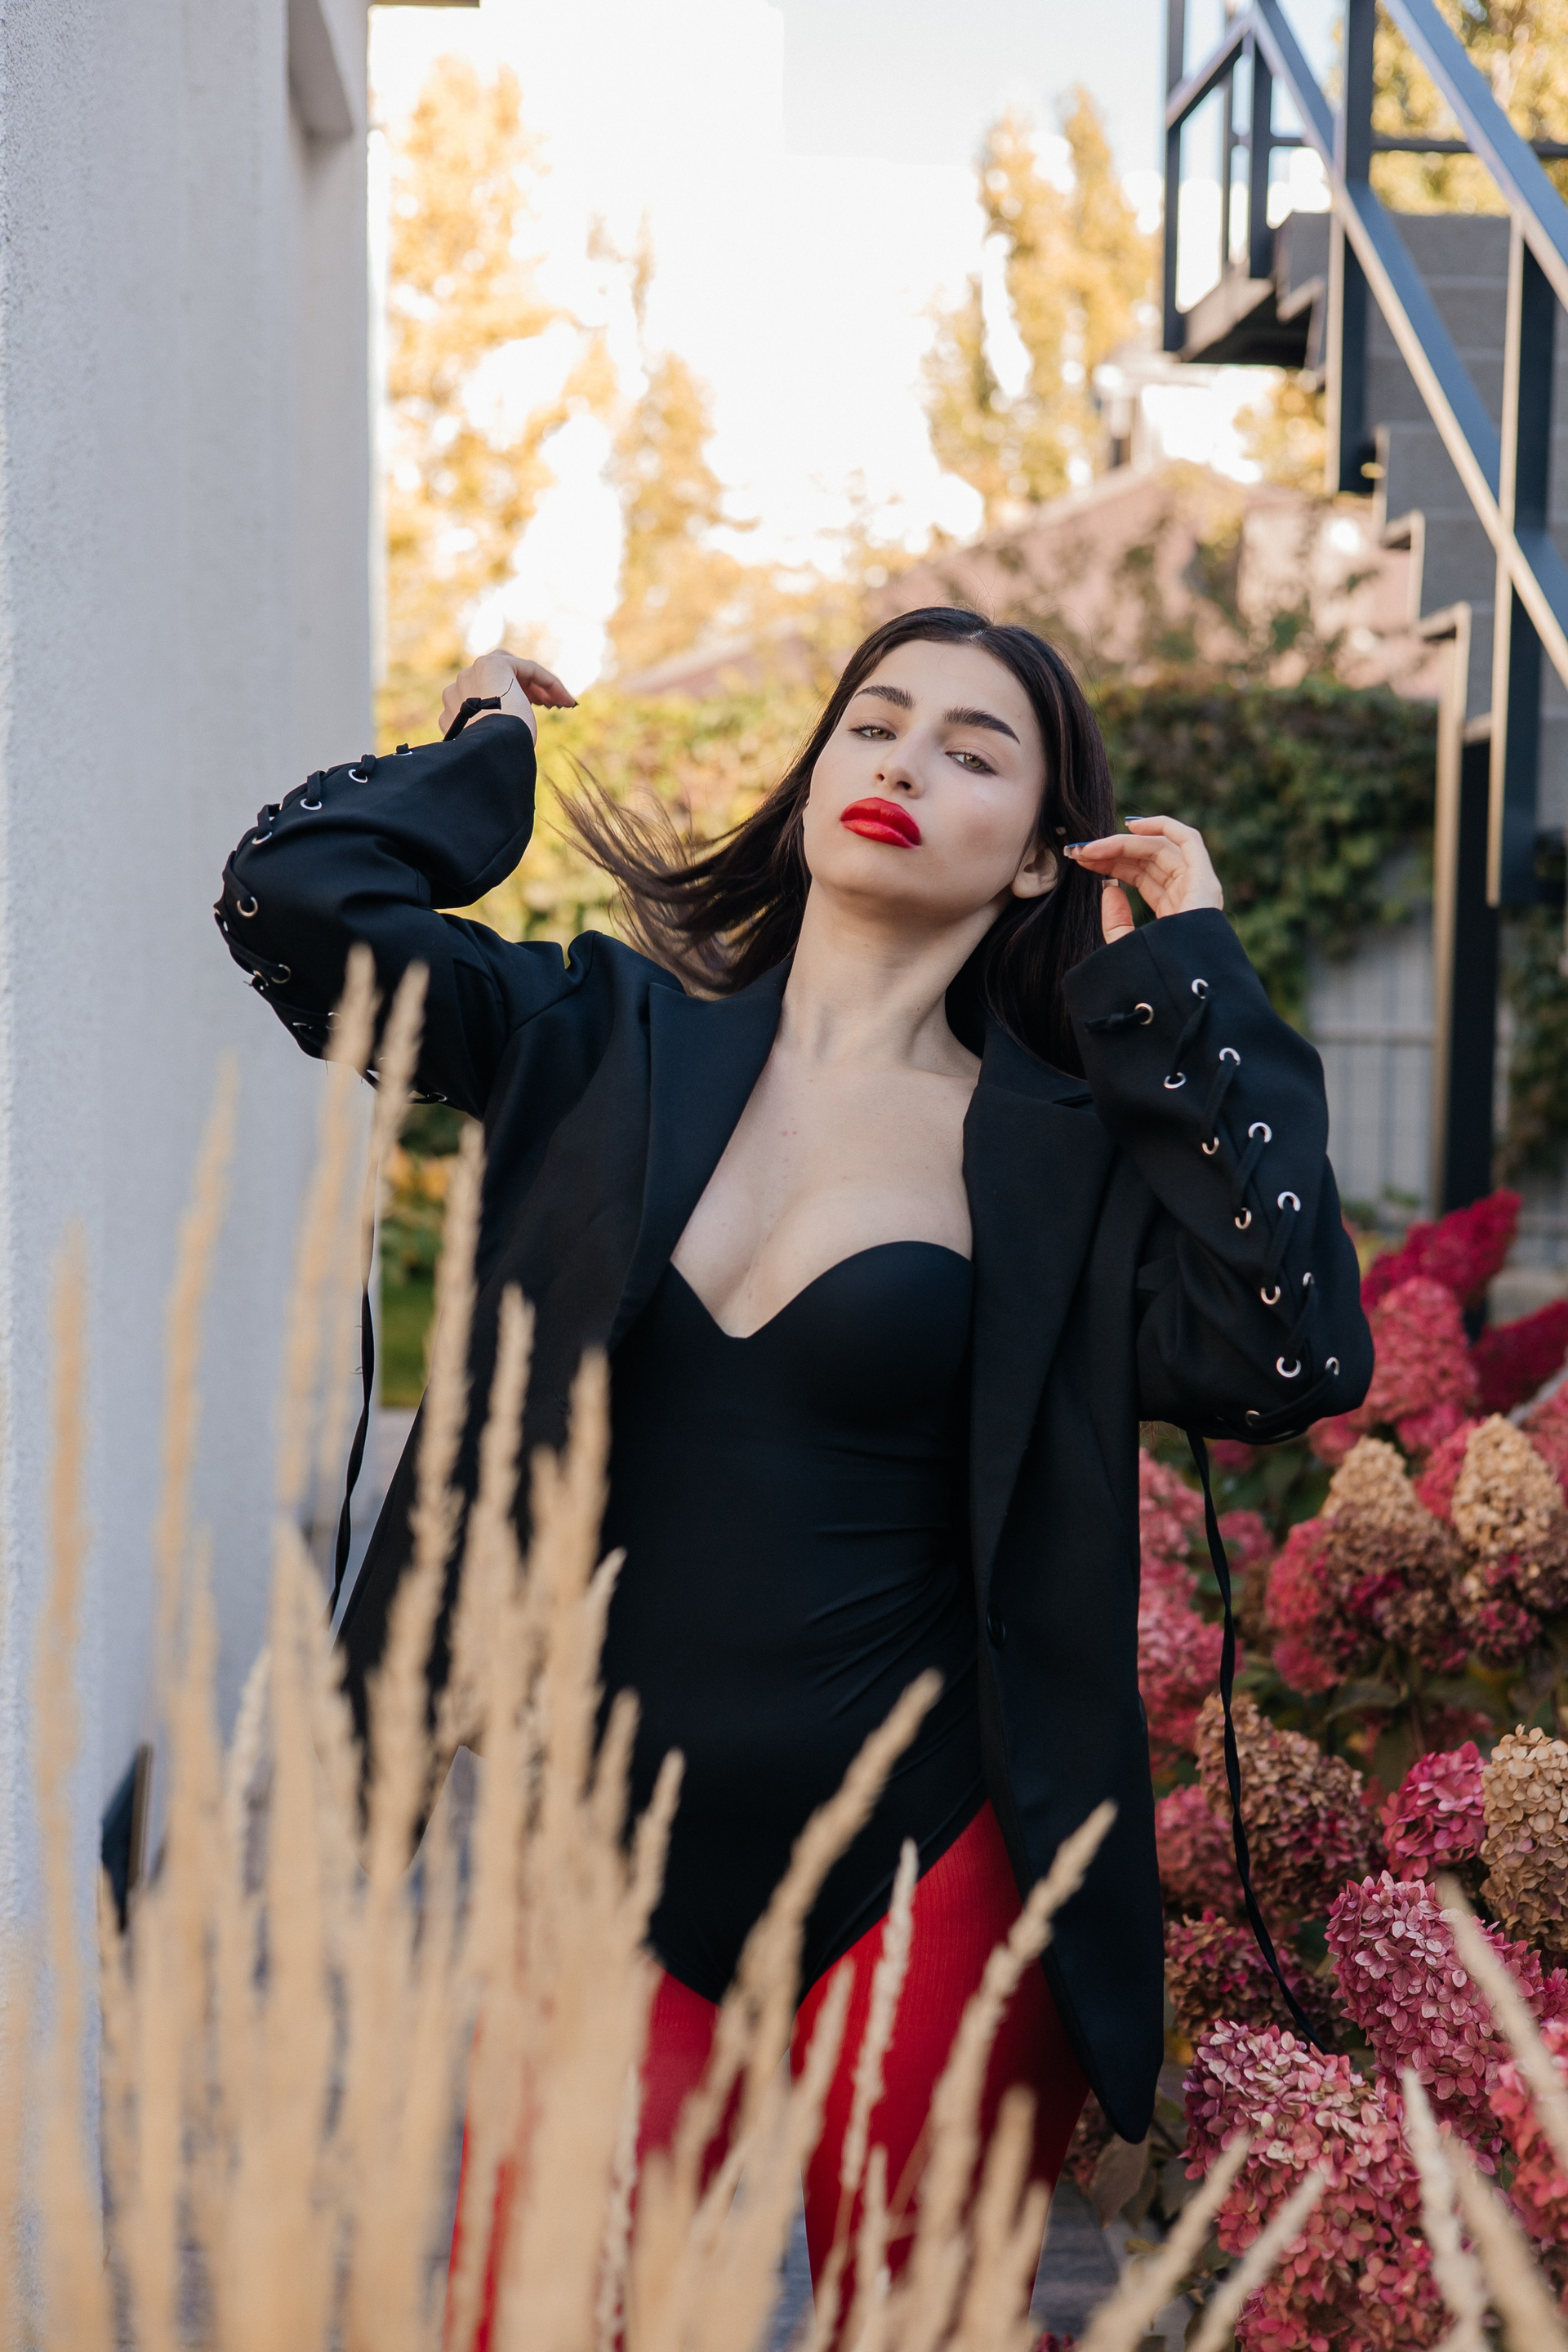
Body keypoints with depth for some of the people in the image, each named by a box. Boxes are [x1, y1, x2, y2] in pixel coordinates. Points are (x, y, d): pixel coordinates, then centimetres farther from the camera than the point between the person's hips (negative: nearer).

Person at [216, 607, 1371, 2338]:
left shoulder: (1067, 1152, 0)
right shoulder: (604, 1043, 4)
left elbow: (1289, 1359, -16)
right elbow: (292, 897, -5)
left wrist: (1188, 985, -10)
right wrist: (486, 752, 11)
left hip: (919, 1881, -1)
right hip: (598, 1857, 1)